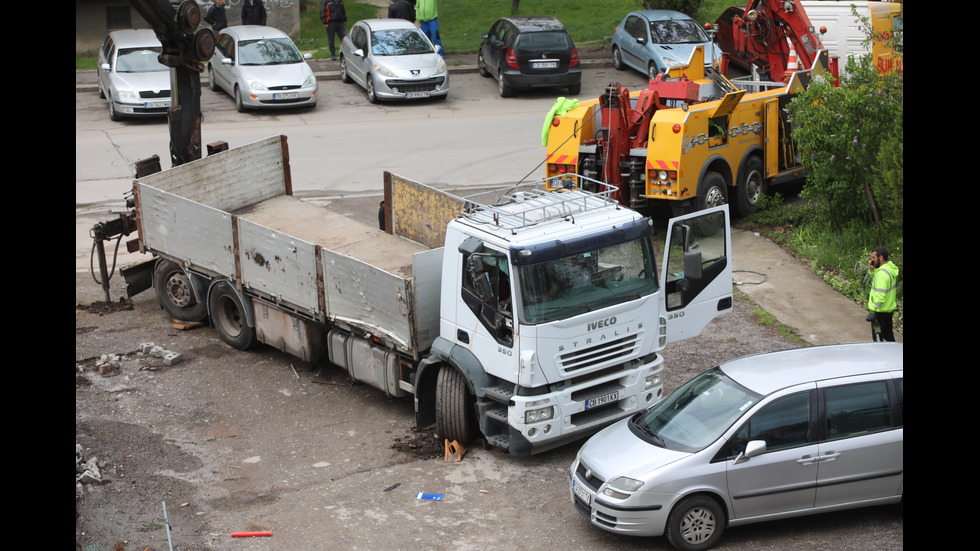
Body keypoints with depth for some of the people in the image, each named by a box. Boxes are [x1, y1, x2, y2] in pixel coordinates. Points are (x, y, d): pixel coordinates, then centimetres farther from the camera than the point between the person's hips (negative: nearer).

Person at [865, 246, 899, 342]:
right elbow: (875, 278, 22)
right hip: (889, 309, 9)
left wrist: (873, 311, -25)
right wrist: (871, 270, 2)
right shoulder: (891, 268, 6)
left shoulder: (882, 273, -24)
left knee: (877, 337, 2)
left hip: (880, 311, -9)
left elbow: (880, 294, -27)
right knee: (888, 335, 20)